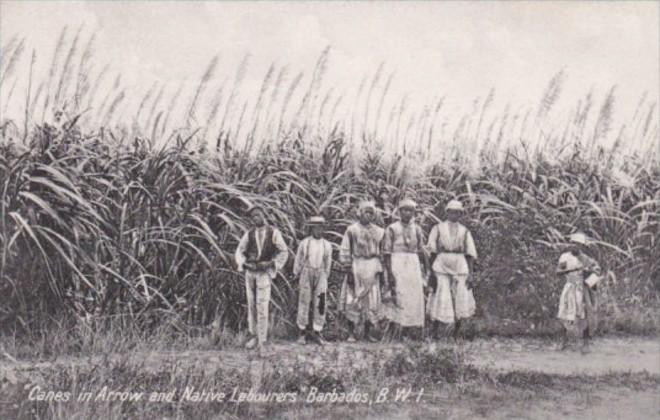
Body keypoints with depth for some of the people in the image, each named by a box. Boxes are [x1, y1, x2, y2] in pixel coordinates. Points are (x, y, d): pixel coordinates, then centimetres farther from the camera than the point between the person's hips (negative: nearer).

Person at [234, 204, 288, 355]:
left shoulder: (273, 232, -1)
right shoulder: (249, 234, 6)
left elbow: (284, 252, 2)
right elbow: (239, 251, 8)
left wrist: (271, 264, -11)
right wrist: (244, 264, -10)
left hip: (264, 272, -3)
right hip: (250, 272, 3)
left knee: (262, 306, -10)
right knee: (251, 305, 8)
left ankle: (262, 341, -8)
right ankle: (253, 335, 21)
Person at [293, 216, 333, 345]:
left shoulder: (327, 245, 2)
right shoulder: (304, 243, -4)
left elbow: (328, 264, 10)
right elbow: (298, 261, 2)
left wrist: (325, 279, 13)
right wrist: (297, 279, 3)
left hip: (320, 276, 2)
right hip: (306, 275, -2)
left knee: (321, 304, -3)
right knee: (304, 304, 3)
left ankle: (316, 333, 5)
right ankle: (302, 333, 13)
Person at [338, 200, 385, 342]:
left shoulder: (378, 231, 12)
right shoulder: (352, 230, 0)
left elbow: (382, 252, 14)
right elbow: (344, 251, -3)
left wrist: (381, 271, 8)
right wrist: (348, 269, -10)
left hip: (372, 269, 3)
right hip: (356, 267, -3)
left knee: (372, 300, 3)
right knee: (353, 301, -3)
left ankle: (368, 332, 12)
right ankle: (351, 333, 3)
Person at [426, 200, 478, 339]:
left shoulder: (465, 231, 16)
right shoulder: (438, 228, 12)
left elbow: (470, 254, 11)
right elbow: (431, 250, 4)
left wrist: (470, 274, 1)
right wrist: (432, 269, -7)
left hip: (460, 265, 2)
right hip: (441, 264, -2)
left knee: (461, 298, -3)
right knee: (441, 298, -8)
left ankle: (457, 333, 6)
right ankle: (436, 332, -2)